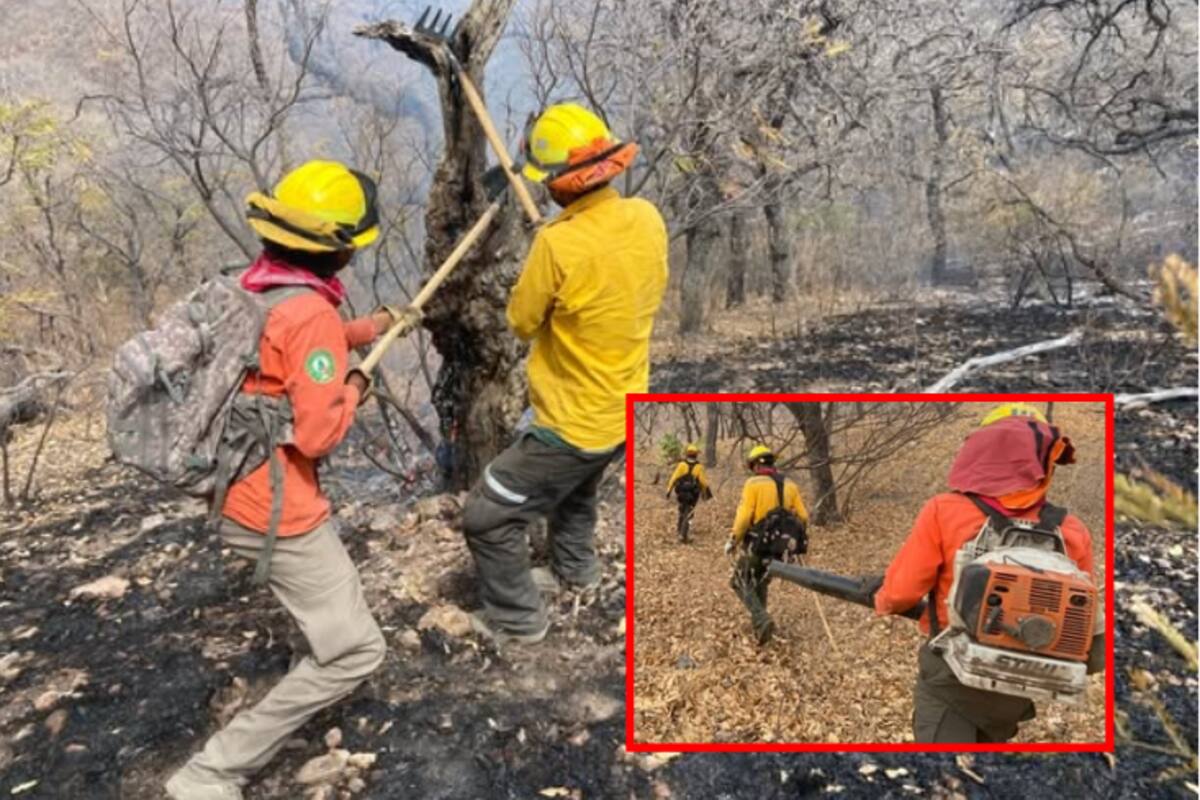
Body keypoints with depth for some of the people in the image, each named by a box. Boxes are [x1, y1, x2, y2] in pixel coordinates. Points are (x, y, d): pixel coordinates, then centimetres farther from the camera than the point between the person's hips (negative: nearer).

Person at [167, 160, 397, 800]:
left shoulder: (252, 287, 3)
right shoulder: (312, 314, -24)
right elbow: (317, 433, -26)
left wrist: (364, 330, 18)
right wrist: (354, 388, -8)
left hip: (233, 490, 10)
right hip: (276, 511, -10)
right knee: (356, 651, -3)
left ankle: (316, 666, 52)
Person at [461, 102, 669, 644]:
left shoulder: (558, 243, -28)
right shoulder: (648, 219, -8)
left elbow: (521, 323, -12)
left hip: (573, 424, -8)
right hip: (624, 411, 8)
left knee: (486, 516, 9)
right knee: (575, 487, 35)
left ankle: (518, 618, 25)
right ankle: (575, 568, 56)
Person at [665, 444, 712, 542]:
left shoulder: (681, 465, -9)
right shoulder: (699, 467, -9)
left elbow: (674, 478, -10)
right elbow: (703, 481, -7)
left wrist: (669, 490, -4)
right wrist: (706, 493, 8)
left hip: (681, 492, 2)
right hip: (693, 494, -1)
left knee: (682, 510, 25)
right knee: (688, 514, 4)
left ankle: (679, 529, 37)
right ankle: (683, 534, -4)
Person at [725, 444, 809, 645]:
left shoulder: (753, 483, -11)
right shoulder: (790, 484, 5)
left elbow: (744, 516, -17)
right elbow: (803, 517, 3)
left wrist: (733, 540, -7)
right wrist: (793, 537, 18)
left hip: (755, 543, -5)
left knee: (741, 582, 8)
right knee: (760, 582, 25)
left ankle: (761, 619, -10)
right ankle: (759, 621, 30)